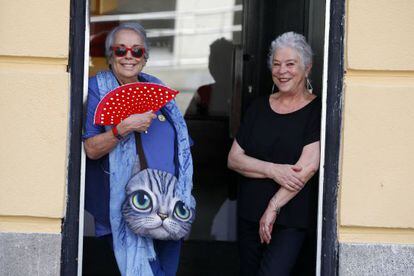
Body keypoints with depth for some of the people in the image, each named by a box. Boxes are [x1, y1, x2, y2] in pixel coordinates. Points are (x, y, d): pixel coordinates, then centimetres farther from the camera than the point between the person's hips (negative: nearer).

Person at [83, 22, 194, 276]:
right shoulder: (98, 90, -4)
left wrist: (182, 196, 14)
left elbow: (179, 145, 19)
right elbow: (91, 150, -11)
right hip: (128, 205, -5)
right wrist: (123, 128, -26)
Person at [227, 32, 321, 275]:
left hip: (291, 220, -5)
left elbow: (307, 167, -14)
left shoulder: (317, 110, -5)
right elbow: (234, 159, 4)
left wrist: (273, 207, -14)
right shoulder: (259, 107, 9)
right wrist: (272, 170, -13)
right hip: (250, 216, 5)